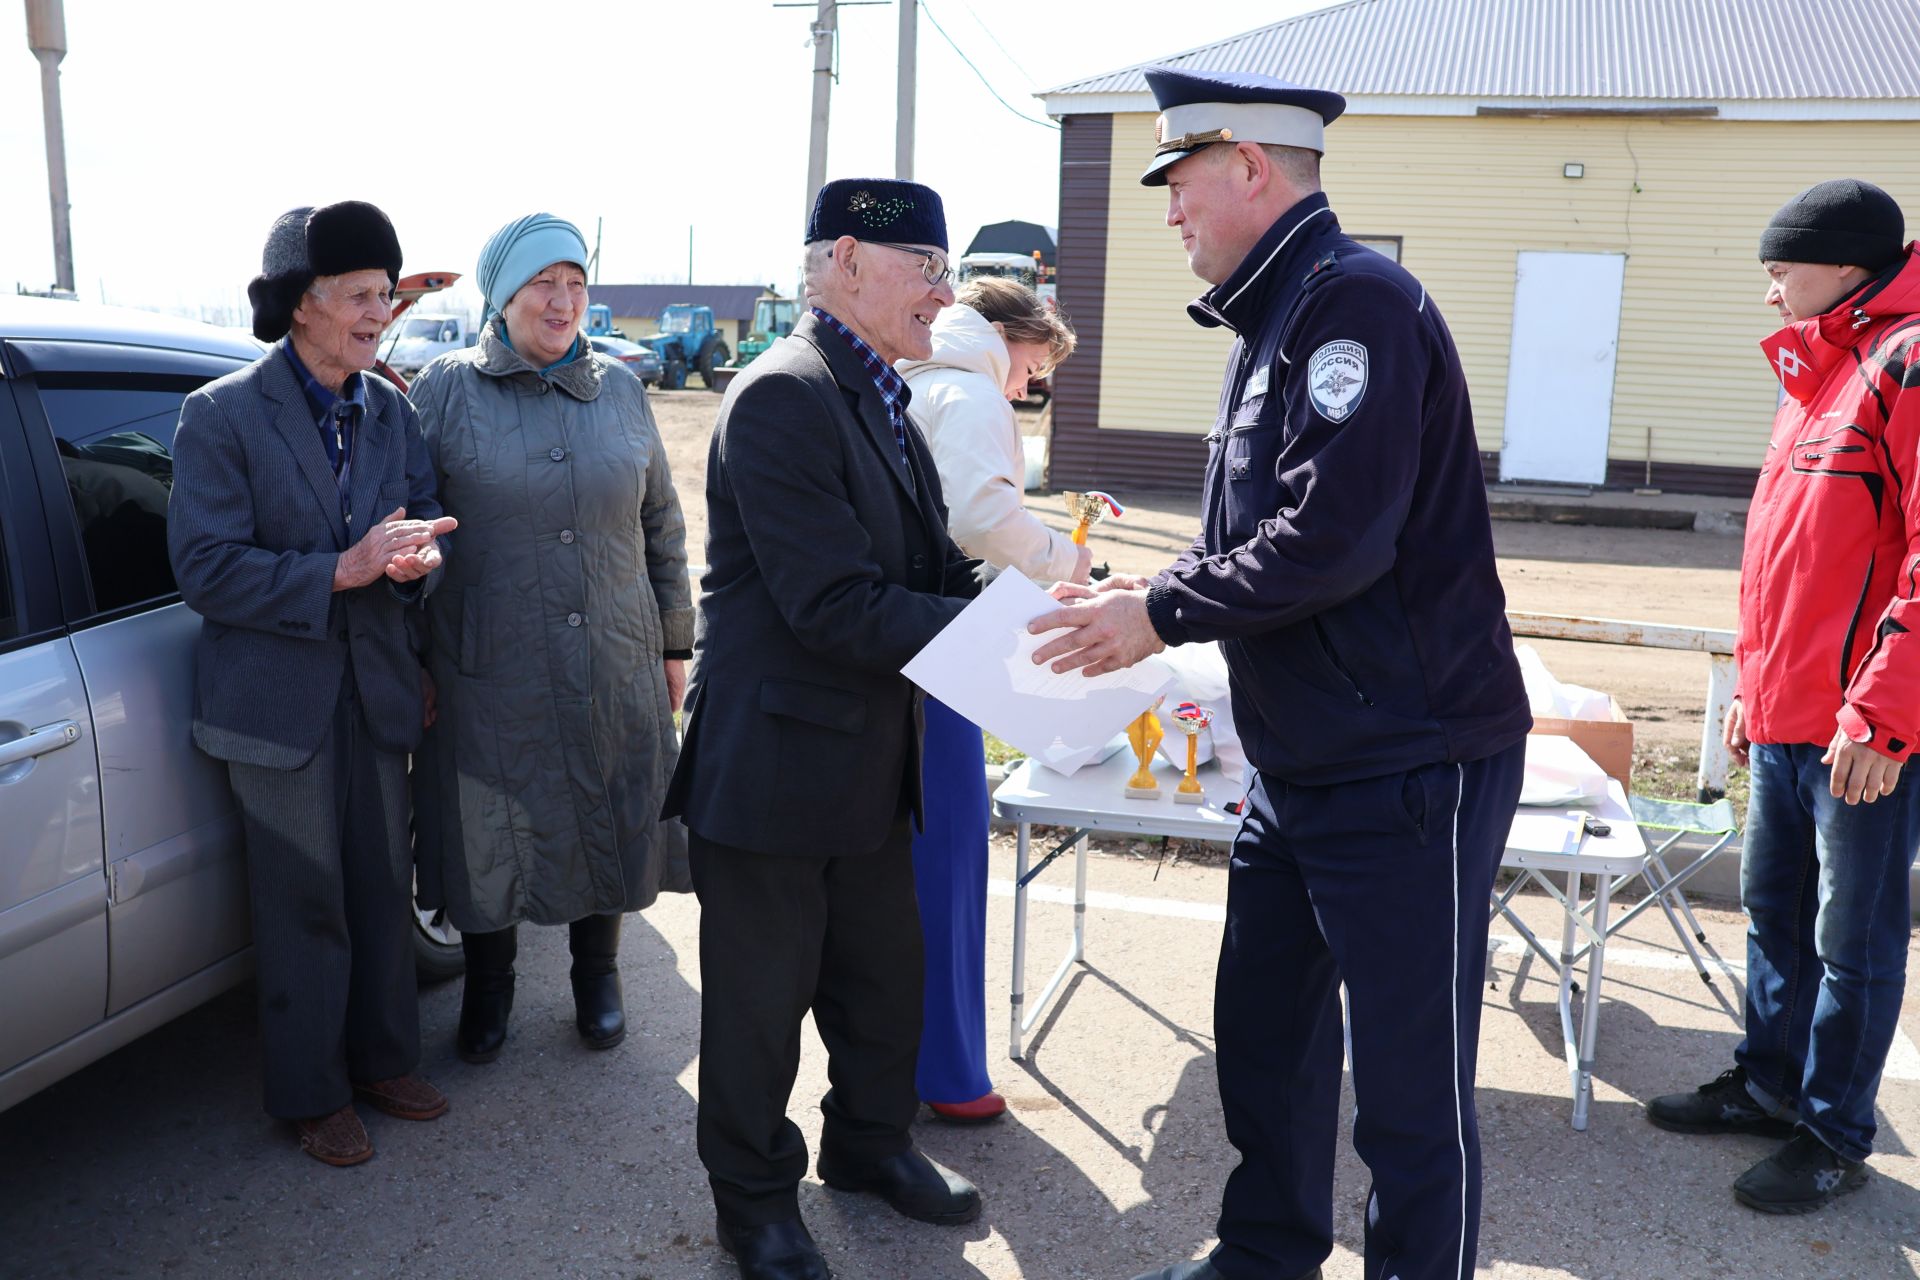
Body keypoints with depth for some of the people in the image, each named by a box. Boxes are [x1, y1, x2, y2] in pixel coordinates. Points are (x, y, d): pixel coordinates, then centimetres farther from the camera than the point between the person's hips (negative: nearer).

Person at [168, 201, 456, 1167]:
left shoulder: (392, 414, 6)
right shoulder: (221, 416, -10)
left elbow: (419, 533, 8)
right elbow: (205, 569, -15)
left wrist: (414, 562, -17)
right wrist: (342, 571, -24)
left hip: (376, 689, 5)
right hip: (280, 698, -5)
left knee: (383, 890, 15)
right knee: (304, 906, 7)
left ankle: (384, 1061, 34)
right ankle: (313, 1095, 25)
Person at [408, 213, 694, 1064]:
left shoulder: (619, 391, 7)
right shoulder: (445, 390, -2)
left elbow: (662, 528, 12)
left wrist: (674, 643, 10)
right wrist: (414, 659, -4)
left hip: (613, 666, 3)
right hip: (490, 668, -2)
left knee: (608, 823, 12)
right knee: (489, 833, 9)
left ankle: (597, 975, 34)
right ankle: (488, 985, 33)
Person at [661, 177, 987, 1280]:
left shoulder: (882, 403, 11)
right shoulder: (785, 397, -20)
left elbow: (927, 568, 11)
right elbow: (836, 605, -27)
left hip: (870, 763, 9)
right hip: (776, 763, -9)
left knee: (886, 976, 22)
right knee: (763, 996, 10)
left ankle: (870, 1141, 44)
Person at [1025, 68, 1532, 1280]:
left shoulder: (1357, 302, -17)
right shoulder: (1276, 315, 14)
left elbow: (1333, 537, -26)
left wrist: (1162, 614, -17)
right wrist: (1152, 588, 6)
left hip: (1408, 767, -10)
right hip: (1300, 765, 10)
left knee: (1411, 1083, 3)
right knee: (1264, 1032, 20)